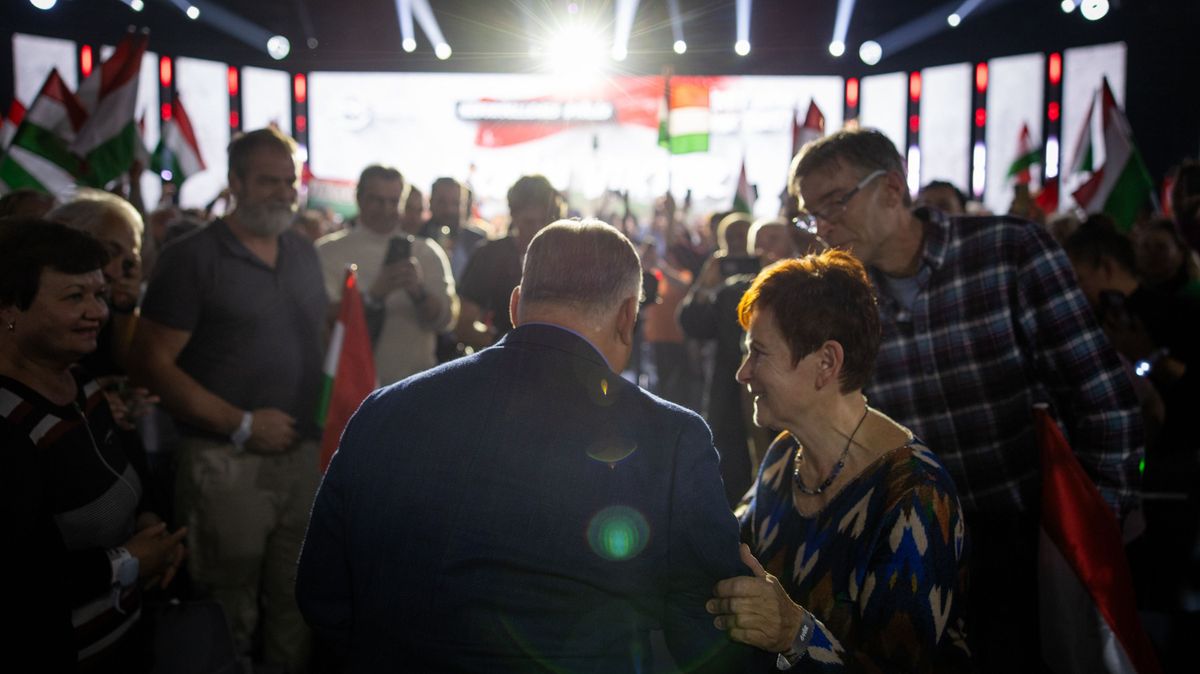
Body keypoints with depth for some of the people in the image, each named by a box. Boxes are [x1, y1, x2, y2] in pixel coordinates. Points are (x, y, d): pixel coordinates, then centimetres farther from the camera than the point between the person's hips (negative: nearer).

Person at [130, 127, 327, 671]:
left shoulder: (305, 254, 13)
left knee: (297, 604, 14)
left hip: (302, 454, 6)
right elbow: (154, 364, -10)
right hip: (226, 461, -5)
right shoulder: (192, 258, -6)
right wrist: (242, 424, -15)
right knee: (229, 616, 5)